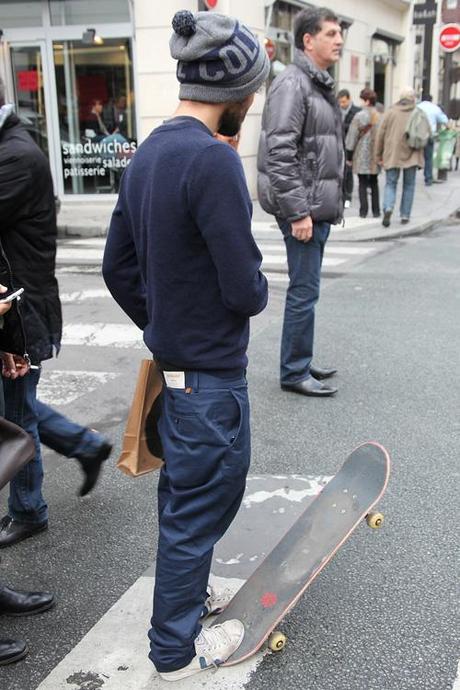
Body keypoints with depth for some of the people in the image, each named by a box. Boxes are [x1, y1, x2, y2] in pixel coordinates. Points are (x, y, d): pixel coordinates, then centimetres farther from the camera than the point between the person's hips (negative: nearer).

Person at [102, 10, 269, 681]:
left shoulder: (147, 154, 4)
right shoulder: (213, 160, -23)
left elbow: (118, 266, 9)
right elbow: (245, 288, -23)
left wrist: (161, 325, 17)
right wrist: (258, 291, 0)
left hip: (170, 357, 9)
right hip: (212, 371, -8)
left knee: (182, 490, 24)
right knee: (202, 501, 8)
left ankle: (187, 590, 46)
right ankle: (176, 647, 26)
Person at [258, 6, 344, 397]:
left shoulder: (320, 85, 18)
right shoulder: (293, 84, -13)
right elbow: (279, 153, -21)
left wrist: (332, 205, 19)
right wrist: (297, 212, -22)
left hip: (318, 207, 10)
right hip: (302, 208, -10)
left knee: (306, 289, 15)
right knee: (304, 291, -4)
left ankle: (302, 364, 26)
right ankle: (295, 373, 7)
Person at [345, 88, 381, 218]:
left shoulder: (359, 116, -9)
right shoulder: (380, 116, 2)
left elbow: (352, 137, -6)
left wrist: (349, 156, 1)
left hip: (362, 155, -4)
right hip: (376, 155, 4)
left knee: (362, 183, 4)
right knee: (374, 183, 14)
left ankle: (363, 210, 2)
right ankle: (376, 211, 16)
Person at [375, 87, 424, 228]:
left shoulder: (390, 112, 0)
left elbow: (380, 134, 0)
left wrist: (379, 154, 7)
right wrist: (420, 155, 11)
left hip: (392, 154, 0)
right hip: (411, 155, 0)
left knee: (390, 183, 6)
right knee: (409, 185, 11)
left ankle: (388, 208, -18)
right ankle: (405, 215, 11)